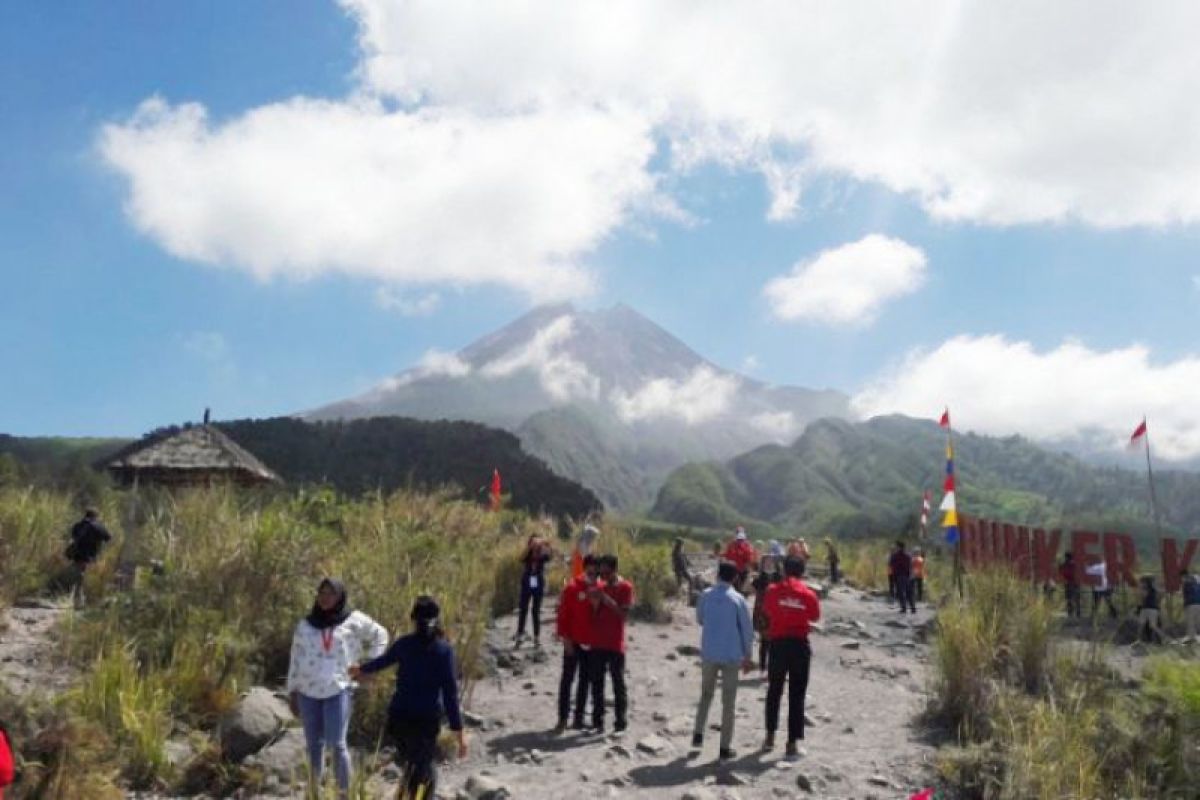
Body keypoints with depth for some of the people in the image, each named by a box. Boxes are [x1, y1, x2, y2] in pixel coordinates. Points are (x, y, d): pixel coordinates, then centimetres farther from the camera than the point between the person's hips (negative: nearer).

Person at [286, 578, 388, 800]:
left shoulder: (353, 621, -1)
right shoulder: (305, 625, 6)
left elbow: (379, 635, 13)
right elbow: (296, 660, 10)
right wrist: (292, 692, 7)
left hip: (338, 691, -3)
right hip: (308, 692, 3)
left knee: (337, 744, -9)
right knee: (314, 744, 9)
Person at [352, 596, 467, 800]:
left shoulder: (404, 644, 1)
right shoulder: (444, 650, -9)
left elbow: (382, 661, 21)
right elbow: (450, 692, -13)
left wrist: (362, 669, 42)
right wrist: (458, 730, -11)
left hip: (399, 716, 4)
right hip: (427, 719, -4)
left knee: (413, 764, 25)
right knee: (421, 770, 9)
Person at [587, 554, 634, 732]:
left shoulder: (625, 587, -5)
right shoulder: (598, 587, 9)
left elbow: (624, 615, -12)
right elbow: (594, 615, 10)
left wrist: (607, 599, -19)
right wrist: (595, 603, -10)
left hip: (615, 644, -5)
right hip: (597, 643, 5)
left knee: (618, 683, 0)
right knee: (596, 683, 6)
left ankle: (621, 721, 6)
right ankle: (597, 720, 13)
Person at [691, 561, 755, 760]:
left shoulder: (706, 596, -2)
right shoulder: (738, 599, -8)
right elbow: (747, 630, -4)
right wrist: (747, 656, 5)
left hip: (709, 654, 2)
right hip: (731, 656, -2)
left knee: (706, 695, 20)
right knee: (728, 703, 5)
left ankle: (698, 734, 9)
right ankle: (725, 747, 6)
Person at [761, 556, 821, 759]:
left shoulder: (773, 590, -5)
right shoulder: (808, 594, -6)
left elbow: (767, 611, 5)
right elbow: (815, 617, 5)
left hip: (778, 643, 1)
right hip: (799, 645, -1)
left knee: (774, 691, 17)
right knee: (796, 695, 4)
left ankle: (770, 737, 23)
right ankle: (792, 744, 4)